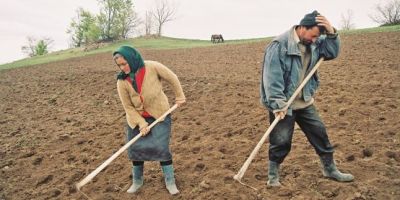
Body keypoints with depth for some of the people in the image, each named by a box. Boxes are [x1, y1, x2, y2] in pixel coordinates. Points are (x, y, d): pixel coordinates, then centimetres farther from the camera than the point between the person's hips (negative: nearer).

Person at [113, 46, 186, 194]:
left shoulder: (153, 67, -22)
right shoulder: (122, 81, -16)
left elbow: (172, 78, -7)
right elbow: (128, 107, -10)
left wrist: (179, 96, 3)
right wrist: (141, 124, -17)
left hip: (160, 115, -2)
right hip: (137, 118, 3)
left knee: (161, 147, -6)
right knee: (135, 148, 7)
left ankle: (170, 182, 13)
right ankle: (137, 181, 31)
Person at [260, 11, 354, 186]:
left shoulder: (314, 43, 4)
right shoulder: (279, 45, -20)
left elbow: (332, 52, 5)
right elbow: (272, 77, -24)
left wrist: (331, 32, -12)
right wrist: (278, 104, -27)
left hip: (305, 102, 7)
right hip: (283, 104, -7)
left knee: (319, 133, 14)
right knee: (281, 141, 1)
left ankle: (330, 169, 33)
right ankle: (273, 174, 23)